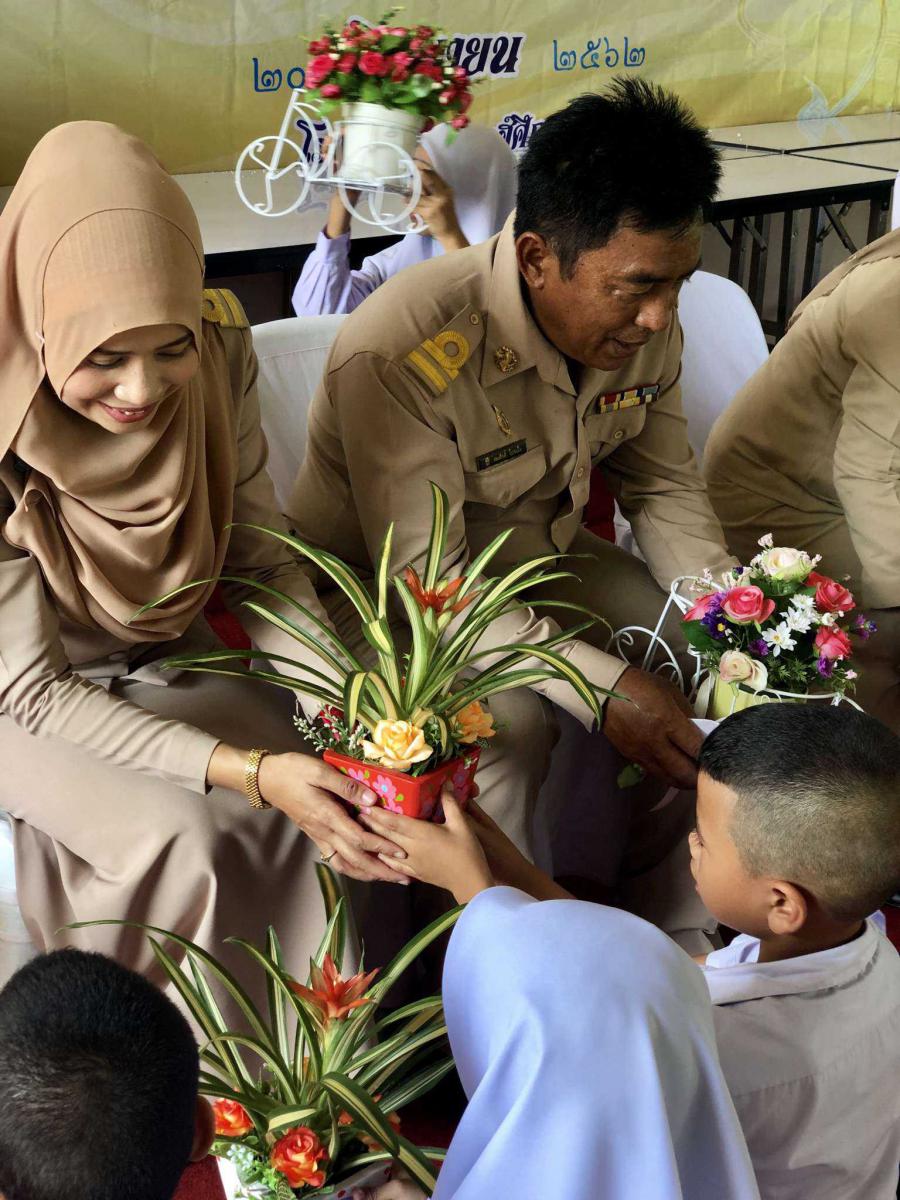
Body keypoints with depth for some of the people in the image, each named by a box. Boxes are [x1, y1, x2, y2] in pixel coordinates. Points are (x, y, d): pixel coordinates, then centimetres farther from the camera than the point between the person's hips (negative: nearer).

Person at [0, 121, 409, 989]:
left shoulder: (220, 352, -20)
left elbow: (260, 560, -10)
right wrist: (248, 771, -38)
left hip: (168, 659, 4)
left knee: (332, 803, -17)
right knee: (182, 834, -28)